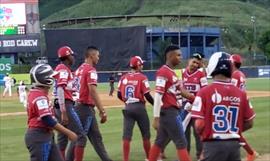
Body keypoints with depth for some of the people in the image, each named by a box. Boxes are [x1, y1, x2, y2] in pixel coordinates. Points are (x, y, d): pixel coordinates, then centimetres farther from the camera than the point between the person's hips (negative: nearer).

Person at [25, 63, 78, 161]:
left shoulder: (35, 94, 12)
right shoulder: (40, 97, -18)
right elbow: (48, 120, -23)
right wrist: (69, 133, -18)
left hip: (45, 136, 10)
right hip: (39, 137, -10)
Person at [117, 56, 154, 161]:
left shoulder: (123, 78, 5)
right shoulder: (142, 78, -9)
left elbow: (119, 95, 6)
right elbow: (147, 95, -13)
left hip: (127, 108, 4)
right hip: (139, 107, -4)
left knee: (126, 135, 2)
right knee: (146, 134, 11)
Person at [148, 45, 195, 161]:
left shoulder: (172, 72, 16)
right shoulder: (163, 72, -15)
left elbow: (181, 91, 18)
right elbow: (158, 96, -20)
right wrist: (156, 118, -23)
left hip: (172, 112, 9)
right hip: (169, 112, -9)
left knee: (160, 142, 14)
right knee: (181, 142, -4)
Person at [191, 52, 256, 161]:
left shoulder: (205, 92, -10)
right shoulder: (240, 93, 2)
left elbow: (199, 125, -13)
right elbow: (249, 123, 7)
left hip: (213, 145, -4)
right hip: (234, 145, 4)